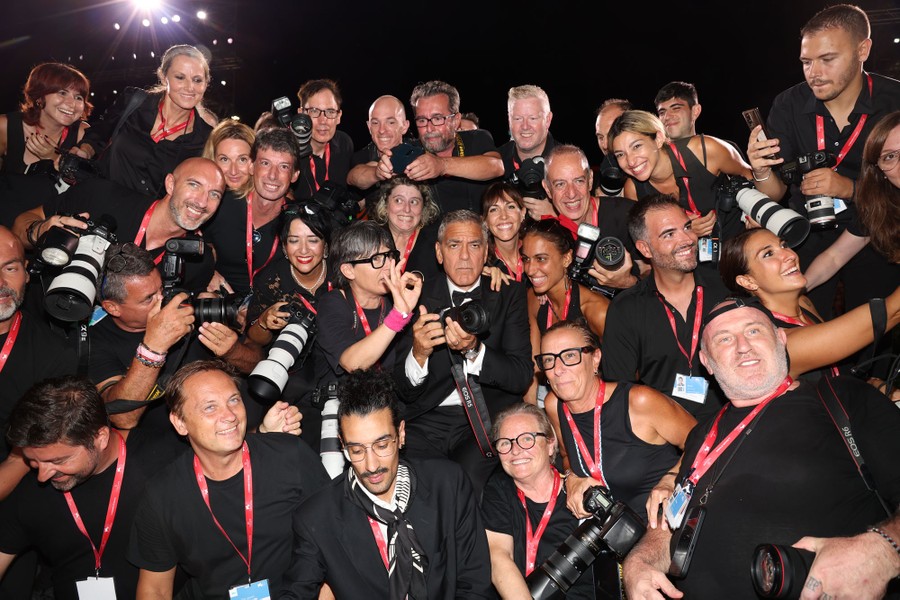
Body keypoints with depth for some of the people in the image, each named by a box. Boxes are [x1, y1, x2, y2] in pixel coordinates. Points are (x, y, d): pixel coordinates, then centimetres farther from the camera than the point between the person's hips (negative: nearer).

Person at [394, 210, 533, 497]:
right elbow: (404, 390, 2)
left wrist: (474, 350, -20)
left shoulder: (509, 294, 6)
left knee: (469, 471, -29)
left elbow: (522, 376, -3)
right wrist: (418, 353, -20)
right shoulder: (420, 298, 6)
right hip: (427, 420, 1)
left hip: (487, 420, -1)